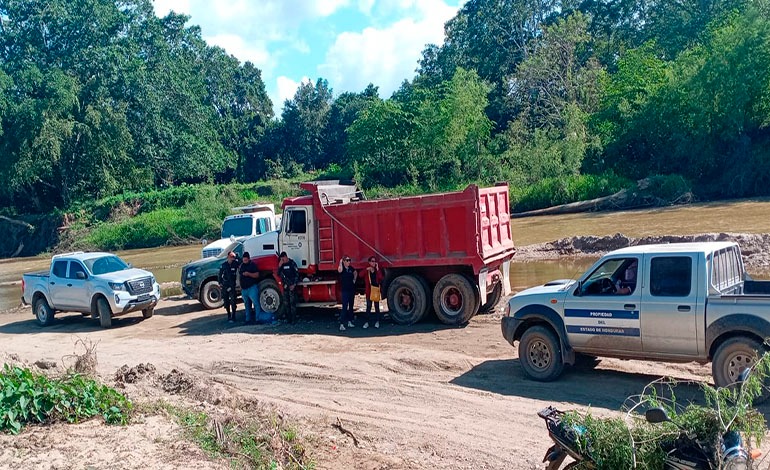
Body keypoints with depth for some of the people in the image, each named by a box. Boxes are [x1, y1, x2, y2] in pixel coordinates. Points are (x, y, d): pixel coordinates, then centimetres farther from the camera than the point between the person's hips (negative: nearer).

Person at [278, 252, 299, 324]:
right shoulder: (282, 265, 10)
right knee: (286, 302, 8)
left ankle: (293, 318, -7)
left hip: (292, 286, -6)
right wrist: (279, 266, -9)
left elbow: (297, 274, -7)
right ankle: (288, 318, 15)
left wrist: (294, 285, -12)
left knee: (292, 302, -8)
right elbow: (278, 274, 6)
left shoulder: (292, 263, -7)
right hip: (285, 286, 6)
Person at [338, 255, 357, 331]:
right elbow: (339, 270, -37)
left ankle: (349, 322, 24)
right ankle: (341, 324, -13)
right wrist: (340, 262, -22)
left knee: (351, 306, 13)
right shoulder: (342, 268, -11)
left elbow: (355, 273, 26)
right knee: (344, 307, -12)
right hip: (345, 290, -6)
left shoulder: (351, 268, 5)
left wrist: (354, 280, 12)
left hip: (352, 290, 6)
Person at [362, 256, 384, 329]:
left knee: (377, 306, 7)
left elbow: (381, 278, -13)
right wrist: (367, 269, -24)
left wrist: (377, 269, -17)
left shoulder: (378, 270, 4)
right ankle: (367, 322, 8)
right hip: (369, 290, 0)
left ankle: (377, 322, 15)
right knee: (368, 307, 4)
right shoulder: (366, 270, 3)